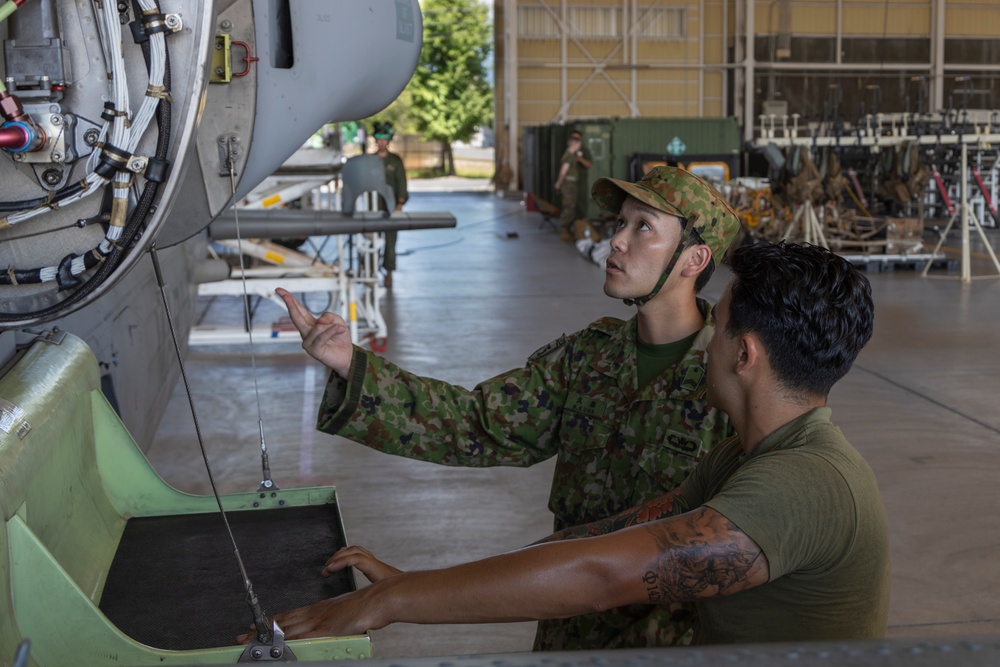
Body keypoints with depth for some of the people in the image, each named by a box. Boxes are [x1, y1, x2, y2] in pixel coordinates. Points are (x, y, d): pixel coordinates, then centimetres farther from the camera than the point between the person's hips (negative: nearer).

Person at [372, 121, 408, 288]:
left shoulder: (395, 160, 3)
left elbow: (401, 183, 1)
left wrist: (400, 204, -9)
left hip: (391, 207, -2)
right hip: (373, 207, 2)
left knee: (390, 239, -2)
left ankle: (389, 274, 4)